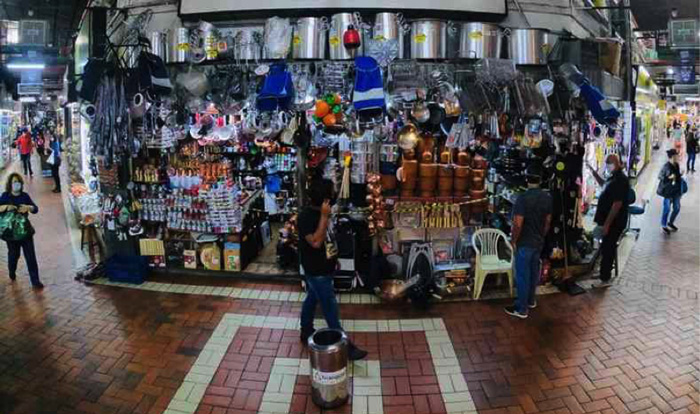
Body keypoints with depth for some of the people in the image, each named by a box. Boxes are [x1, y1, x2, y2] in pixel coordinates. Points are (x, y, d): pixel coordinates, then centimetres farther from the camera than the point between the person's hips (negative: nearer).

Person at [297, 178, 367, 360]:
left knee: (312, 299, 23)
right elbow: (316, 242, -34)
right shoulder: (306, 217, -26)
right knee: (330, 308, -1)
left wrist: (334, 258, 20)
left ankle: (306, 332, 41)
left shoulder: (320, 212, 2)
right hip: (316, 271, -9)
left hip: (323, 268, 9)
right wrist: (324, 217, -34)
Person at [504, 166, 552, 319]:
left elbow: (518, 224, -22)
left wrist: (513, 241, -10)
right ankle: (531, 300, 36)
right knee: (534, 271, 20)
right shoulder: (547, 198, 0)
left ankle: (521, 309, 7)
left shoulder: (523, 198, -22)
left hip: (524, 243, -7)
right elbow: (548, 221, 8)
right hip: (539, 242, 7)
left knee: (523, 275, 1)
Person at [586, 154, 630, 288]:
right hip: (609, 220, 10)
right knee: (608, 248, 22)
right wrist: (595, 174, 17)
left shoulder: (620, 180, -24)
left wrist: (606, 224, -25)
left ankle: (605, 279, 8)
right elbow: (604, 185, 32)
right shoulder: (614, 177, 8)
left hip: (613, 222, -10)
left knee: (607, 249, -2)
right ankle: (605, 272, 37)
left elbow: (617, 204, -27)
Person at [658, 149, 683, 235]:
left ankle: (670, 223, 35)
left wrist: (680, 175, -2)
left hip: (676, 190, 7)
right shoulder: (666, 167, -18)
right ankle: (664, 226, 17)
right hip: (668, 191, -7)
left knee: (677, 208, 15)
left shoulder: (677, 165, 3)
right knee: (667, 209, 1)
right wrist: (669, 177, -25)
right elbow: (660, 177, -11)